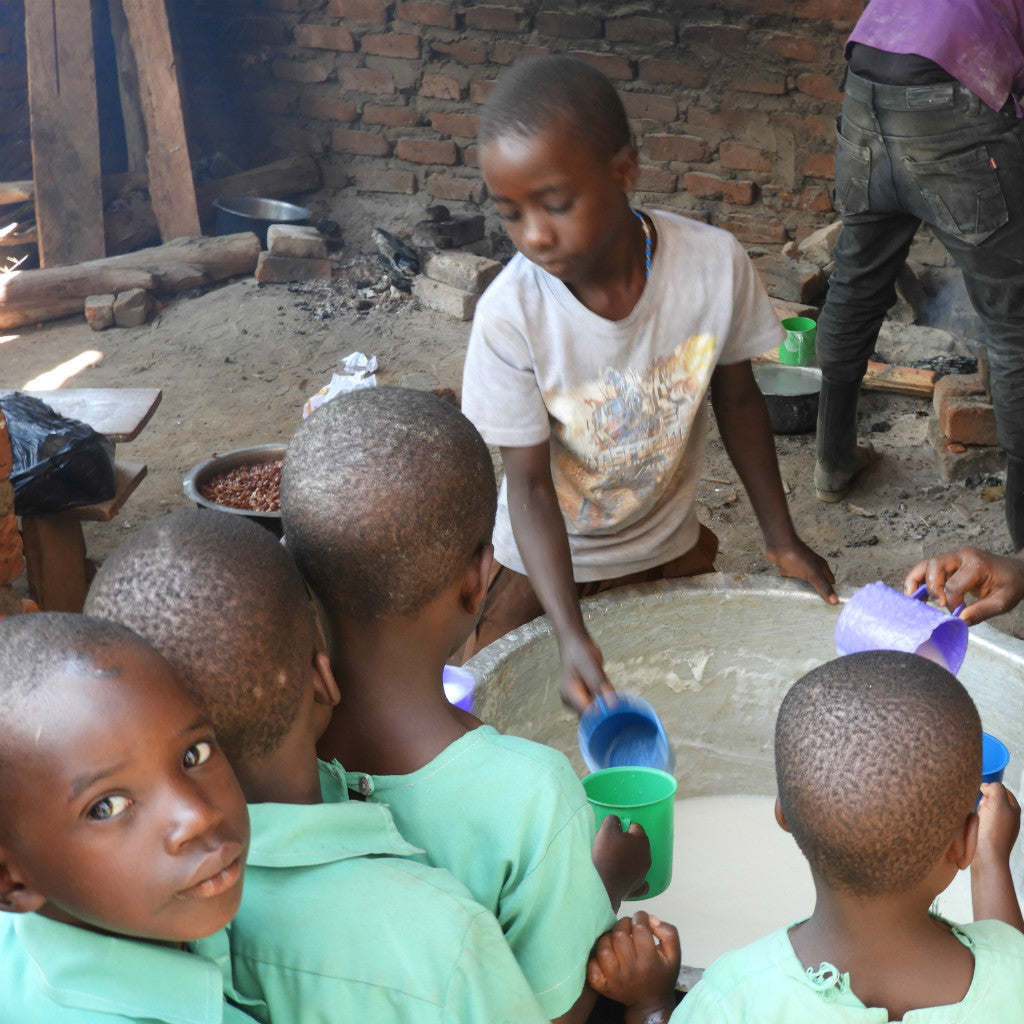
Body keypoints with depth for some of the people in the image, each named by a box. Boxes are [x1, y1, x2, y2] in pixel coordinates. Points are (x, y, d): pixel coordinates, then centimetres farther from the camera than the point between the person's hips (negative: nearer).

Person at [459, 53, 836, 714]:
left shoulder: (715, 264, -25)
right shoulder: (509, 316, -29)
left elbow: (737, 397, -6)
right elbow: (529, 485, -23)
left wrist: (782, 538, 2)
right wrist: (570, 632, -35)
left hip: (668, 549, 2)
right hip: (545, 561, -1)